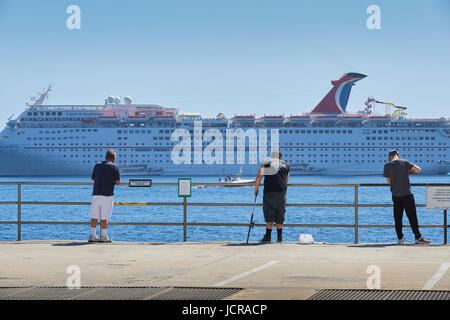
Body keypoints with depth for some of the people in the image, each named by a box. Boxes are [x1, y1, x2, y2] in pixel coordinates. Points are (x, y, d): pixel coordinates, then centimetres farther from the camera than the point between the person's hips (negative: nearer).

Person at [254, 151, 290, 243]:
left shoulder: (266, 163, 10)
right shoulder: (286, 165, 18)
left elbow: (259, 175, -2)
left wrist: (256, 188, 5)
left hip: (269, 192, -2)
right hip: (282, 193, 2)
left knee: (269, 216, -1)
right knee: (280, 217, 12)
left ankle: (268, 237, -7)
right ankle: (279, 237, 16)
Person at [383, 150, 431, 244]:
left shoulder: (387, 166, 1)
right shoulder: (404, 162, -3)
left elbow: (389, 181, 8)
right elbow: (418, 170, -8)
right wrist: (409, 172, 7)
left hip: (395, 195, 2)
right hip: (407, 193, -2)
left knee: (398, 217, 7)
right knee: (412, 216, 1)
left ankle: (400, 238, 6)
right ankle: (418, 237, 1)